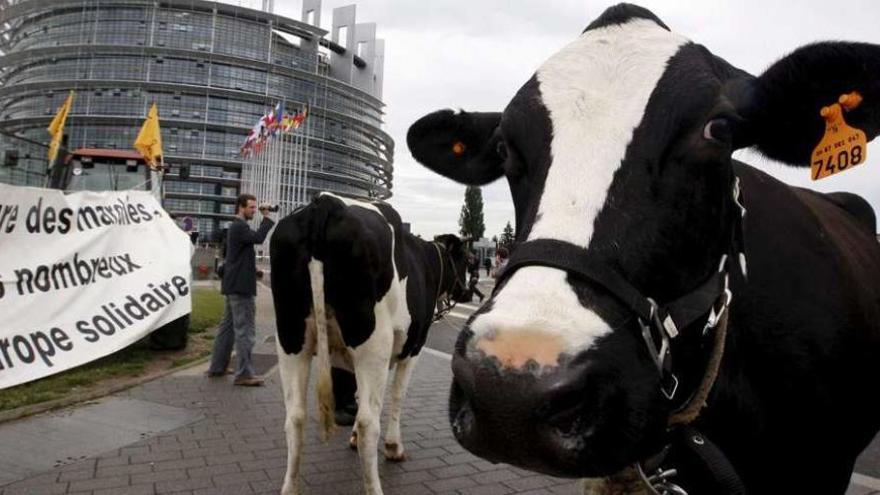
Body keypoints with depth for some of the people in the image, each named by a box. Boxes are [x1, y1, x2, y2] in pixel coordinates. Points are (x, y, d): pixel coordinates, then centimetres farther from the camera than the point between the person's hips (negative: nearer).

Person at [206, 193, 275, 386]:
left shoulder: (236, 227, 19)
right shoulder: (240, 227, -13)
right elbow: (258, 238, -31)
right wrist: (266, 217, -21)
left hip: (233, 285, 11)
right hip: (241, 286, -11)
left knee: (227, 326, 15)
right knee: (245, 329, -10)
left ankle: (217, 367, 22)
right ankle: (244, 373, -8)